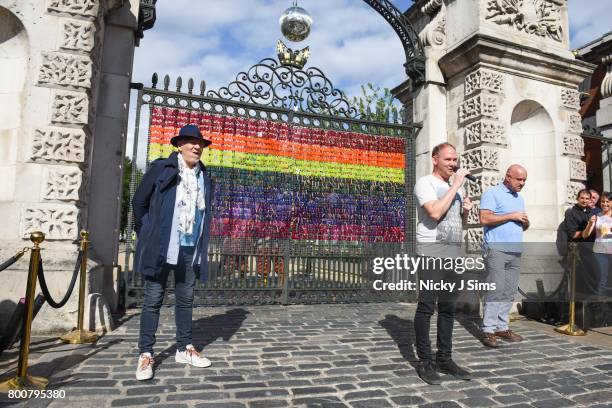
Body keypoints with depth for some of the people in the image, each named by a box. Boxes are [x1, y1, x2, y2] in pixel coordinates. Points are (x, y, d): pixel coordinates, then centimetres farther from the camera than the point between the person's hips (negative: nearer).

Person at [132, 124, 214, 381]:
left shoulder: (204, 177, 10)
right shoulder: (161, 168, -1)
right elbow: (139, 201, 3)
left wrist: (201, 248, 10)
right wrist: (146, 234, 5)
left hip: (190, 249, 4)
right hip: (161, 247, -4)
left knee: (185, 300, 12)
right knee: (153, 300, 3)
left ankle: (184, 349, 24)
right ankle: (146, 354, 14)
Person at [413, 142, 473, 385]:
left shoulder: (454, 187, 21)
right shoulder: (425, 183, -3)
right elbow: (435, 213, -21)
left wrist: (465, 212, 5)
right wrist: (455, 186, -14)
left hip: (453, 252, 8)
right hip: (432, 250, -8)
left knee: (448, 307, 10)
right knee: (426, 307, -4)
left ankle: (444, 359, 20)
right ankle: (424, 362, 5)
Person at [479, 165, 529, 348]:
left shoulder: (519, 198, 23)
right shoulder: (492, 193, -1)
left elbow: (523, 226, 28)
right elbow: (484, 218, -13)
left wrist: (525, 222, 4)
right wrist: (511, 216, -10)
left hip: (515, 252, 8)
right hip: (496, 250, -7)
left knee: (510, 292, 6)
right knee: (495, 290, -9)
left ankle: (502, 327, 13)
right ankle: (488, 330, -4)